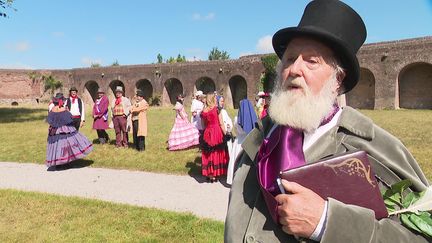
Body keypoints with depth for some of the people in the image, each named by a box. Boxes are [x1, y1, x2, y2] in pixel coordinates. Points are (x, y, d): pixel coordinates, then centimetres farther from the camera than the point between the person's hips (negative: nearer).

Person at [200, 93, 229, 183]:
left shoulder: (203, 111, 6)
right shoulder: (217, 109, -7)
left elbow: (203, 125, 10)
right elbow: (221, 124, -7)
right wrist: (225, 134, -1)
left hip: (207, 134, 4)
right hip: (217, 133, -4)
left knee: (208, 154, 12)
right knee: (217, 153, 8)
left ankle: (209, 174, 17)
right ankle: (215, 175, 11)